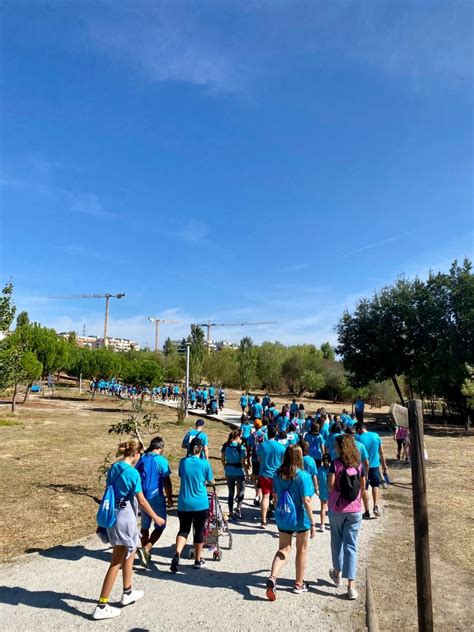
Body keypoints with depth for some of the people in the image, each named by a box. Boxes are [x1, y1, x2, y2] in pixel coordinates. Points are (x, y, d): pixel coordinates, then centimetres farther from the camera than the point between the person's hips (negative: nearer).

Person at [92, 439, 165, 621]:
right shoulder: (132, 472, -20)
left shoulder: (113, 469, 3)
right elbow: (141, 500, -15)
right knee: (116, 562, 4)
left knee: (130, 552, 24)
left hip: (113, 516, 8)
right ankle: (101, 606, 12)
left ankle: (128, 593, 36)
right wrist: (155, 517, -3)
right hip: (125, 519, -8)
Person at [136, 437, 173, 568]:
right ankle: (146, 549, -9)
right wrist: (170, 498, 1)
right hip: (156, 498, -6)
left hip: (142, 497, 6)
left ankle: (146, 553, 27)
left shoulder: (142, 459, 6)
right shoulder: (161, 460, -11)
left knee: (145, 526, 18)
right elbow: (166, 481, -11)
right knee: (160, 526, 6)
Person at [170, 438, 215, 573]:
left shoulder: (183, 462, -5)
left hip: (184, 504, 2)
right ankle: (198, 560, 26)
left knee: (183, 530, 13)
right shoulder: (205, 463, -11)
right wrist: (212, 481, 24)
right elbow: (211, 482, 1)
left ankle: (177, 553, -10)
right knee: (199, 531, 15)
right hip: (200, 504, -2)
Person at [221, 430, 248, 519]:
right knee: (241, 491, 14)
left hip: (228, 472, 5)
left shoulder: (225, 446, 0)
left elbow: (222, 459, 7)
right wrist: (247, 472, -6)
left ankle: (231, 512, 21)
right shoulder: (241, 448, -16)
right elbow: (243, 463, -17)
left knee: (231, 492, 17)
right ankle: (238, 509, -1)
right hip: (239, 472, -4)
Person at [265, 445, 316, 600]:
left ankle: (272, 577, -5)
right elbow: (306, 501, -20)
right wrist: (312, 522, -12)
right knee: (302, 550, 18)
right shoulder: (303, 476, -20)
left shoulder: (278, 474, -4)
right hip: (300, 518, -3)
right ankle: (299, 584, 31)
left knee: (283, 549, 15)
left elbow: (275, 496, 5)